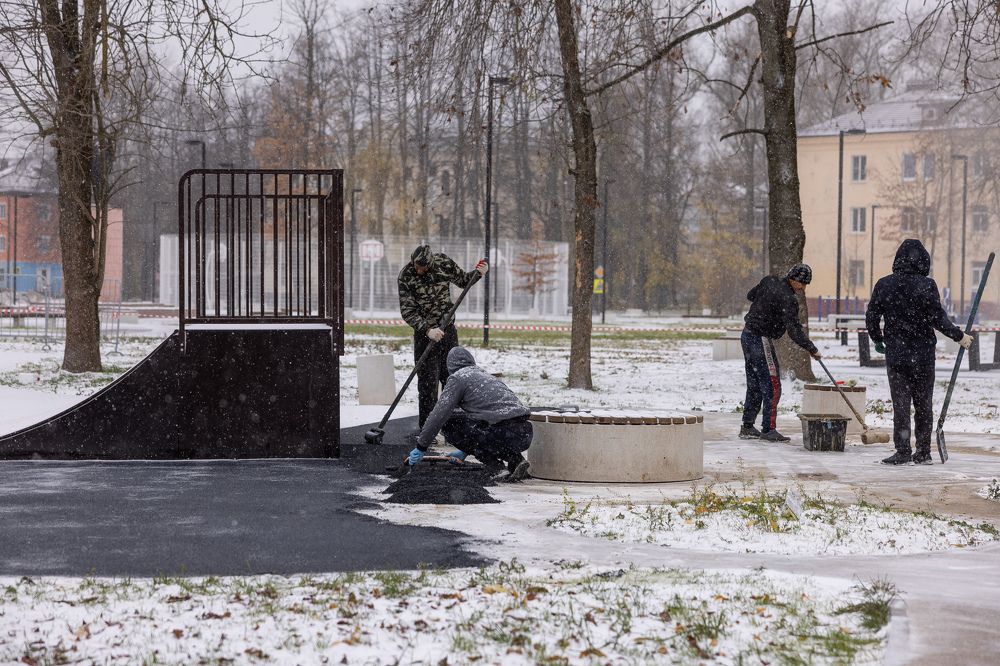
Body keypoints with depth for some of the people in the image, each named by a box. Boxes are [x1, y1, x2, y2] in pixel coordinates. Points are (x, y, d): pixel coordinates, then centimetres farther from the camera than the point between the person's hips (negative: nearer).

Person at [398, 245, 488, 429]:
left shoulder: (444, 263, -5)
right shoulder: (406, 276, -14)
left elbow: (462, 280, 14)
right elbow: (407, 311, -14)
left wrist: (477, 273, -6)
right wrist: (427, 330, -25)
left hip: (448, 330, 3)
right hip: (425, 333, -3)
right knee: (428, 382, -7)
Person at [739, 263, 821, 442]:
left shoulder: (769, 281, 5)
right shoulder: (787, 299, -20)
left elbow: (750, 295, 21)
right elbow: (794, 330, -22)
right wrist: (812, 349, -15)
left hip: (748, 335, 9)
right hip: (761, 340, -9)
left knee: (754, 385, 15)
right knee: (771, 386, -5)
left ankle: (747, 427, 20)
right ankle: (768, 429, -5)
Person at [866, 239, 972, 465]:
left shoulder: (884, 285, -1)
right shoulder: (927, 285, -10)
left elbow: (871, 317, 3)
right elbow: (938, 318, -10)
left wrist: (878, 340, 19)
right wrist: (959, 336, 3)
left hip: (895, 354, 1)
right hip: (923, 354, -1)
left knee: (900, 404, 4)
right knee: (923, 404, 10)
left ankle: (902, 451, -1)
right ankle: (923, 453, 13)